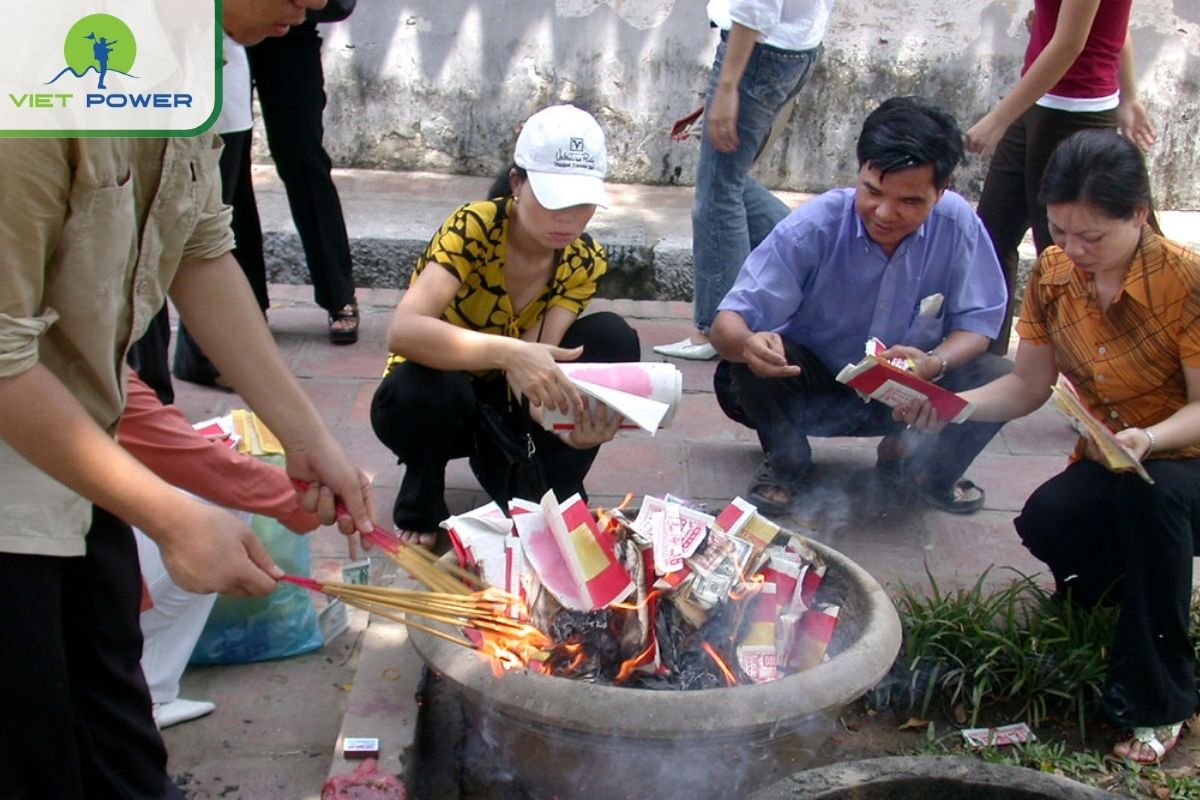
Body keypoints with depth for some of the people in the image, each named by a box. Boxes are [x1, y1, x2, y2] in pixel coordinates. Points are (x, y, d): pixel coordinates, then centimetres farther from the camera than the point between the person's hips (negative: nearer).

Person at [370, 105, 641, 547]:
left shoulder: (584, 261, -12)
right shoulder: (473, 228, -26)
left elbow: (537, 362, -24)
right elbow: (404, 331, -42)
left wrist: (567, 418, -46)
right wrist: (509, 352, -56)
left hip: (505, 405, 4)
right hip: (436, 397, -3)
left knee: (612, 338, -19)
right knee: (424, 388, -39)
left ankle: (550, 496, -8)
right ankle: (421, 510, -8)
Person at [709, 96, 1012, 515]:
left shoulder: (957, 225, -17)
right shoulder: (812, 228, -24)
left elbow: (976, 322, -10)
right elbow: (728, 322, -27)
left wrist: (935, 363, -33)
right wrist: (747, 344, -53)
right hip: (811, 387, -2)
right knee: (749, 362, -33)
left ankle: (926, 469, 8)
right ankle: (786, 459, -1)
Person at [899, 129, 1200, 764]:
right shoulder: (1053, 275, -4)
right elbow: (1028, 386, 0)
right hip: (1105, 469, 4)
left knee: (1148, 493, -38)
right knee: (1046, 521, -29)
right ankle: (1136, 582, 10)